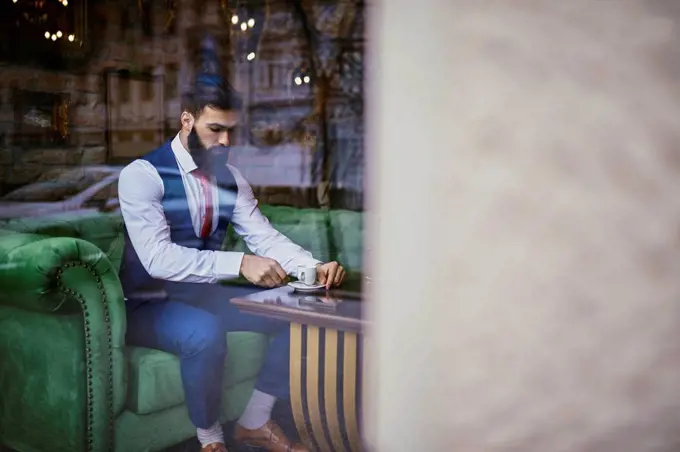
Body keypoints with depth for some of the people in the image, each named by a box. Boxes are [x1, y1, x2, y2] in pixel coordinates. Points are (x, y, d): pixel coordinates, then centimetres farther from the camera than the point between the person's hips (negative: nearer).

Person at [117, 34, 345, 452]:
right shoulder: (142, 175, -17)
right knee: (205, 334, -37)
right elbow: (158, 257, -28)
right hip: (150, 304, -6)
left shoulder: (230, 179, 4)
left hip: (205, 296, 7)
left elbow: (265, 236, -4)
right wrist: (239, 263, -37)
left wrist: (315, 267, -22)